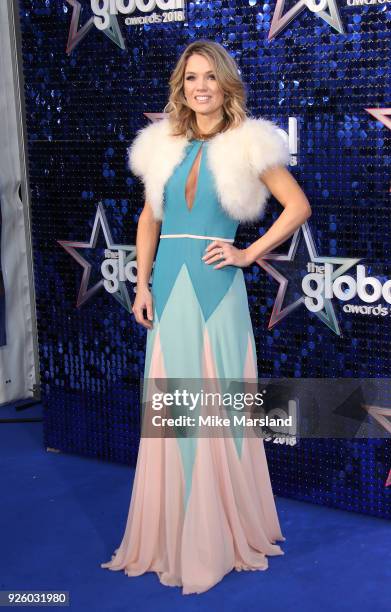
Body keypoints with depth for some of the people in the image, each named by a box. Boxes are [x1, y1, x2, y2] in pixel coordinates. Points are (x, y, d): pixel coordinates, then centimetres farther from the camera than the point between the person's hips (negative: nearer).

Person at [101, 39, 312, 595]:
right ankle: (171, 534, 20)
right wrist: (143, 285, 9)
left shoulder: (248, 144, -2)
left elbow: (298, 206, -1)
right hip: (169, 289, 4)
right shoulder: (164, 145, 11)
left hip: (217, 289, -4)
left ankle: (222, 535, 14)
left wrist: (248, 254, -7)